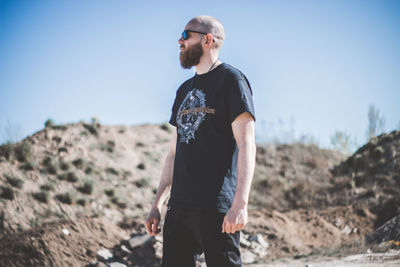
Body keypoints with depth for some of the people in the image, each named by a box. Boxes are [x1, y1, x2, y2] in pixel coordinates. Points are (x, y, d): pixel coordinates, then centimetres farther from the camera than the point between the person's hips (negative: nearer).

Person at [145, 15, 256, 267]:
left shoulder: (231, 79, -3)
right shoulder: (185, 90, 21)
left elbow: (246, 145, -12)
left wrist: (240, 204, -22)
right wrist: (157, 204, 20)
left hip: (217, 208, -7)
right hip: (179, 207, 8)